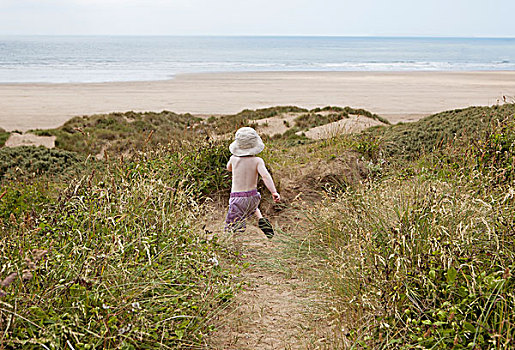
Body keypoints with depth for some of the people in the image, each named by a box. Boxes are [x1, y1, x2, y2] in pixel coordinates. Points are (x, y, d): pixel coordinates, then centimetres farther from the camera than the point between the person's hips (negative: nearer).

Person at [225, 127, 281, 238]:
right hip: (252, 198, 2)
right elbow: (265, 175, -25)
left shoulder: (234, 159, -3)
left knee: (231, 229, -5)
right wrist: (274, 192, -30)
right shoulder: (257, 161, -8)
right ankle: (261, 219, 12)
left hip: (237, 200, -2)